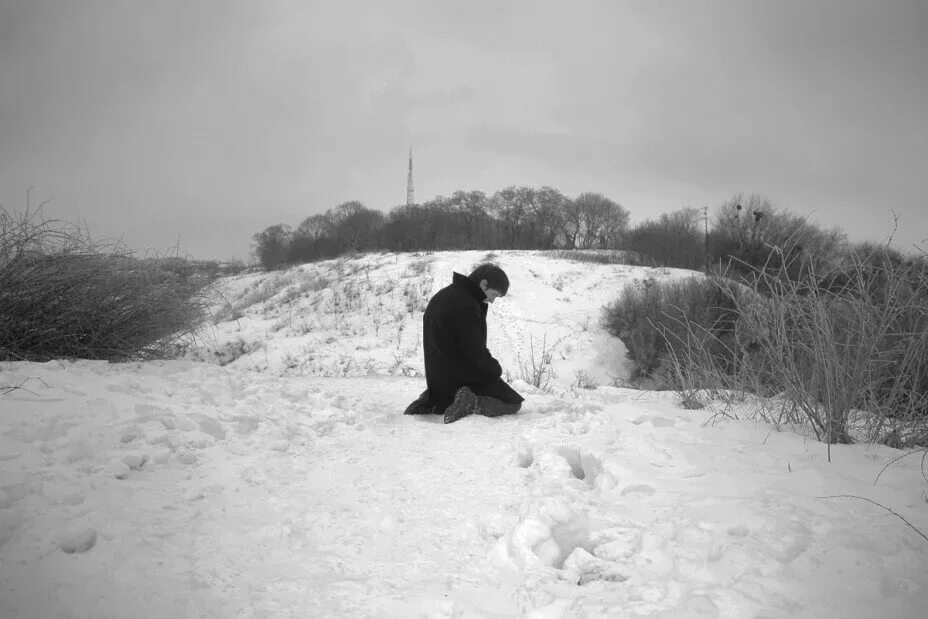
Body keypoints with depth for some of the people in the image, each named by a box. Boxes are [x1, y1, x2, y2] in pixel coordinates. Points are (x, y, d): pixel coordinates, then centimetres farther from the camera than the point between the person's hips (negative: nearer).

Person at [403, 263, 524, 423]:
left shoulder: (443, 295, 9)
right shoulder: (466, 306, -22)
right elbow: (475, 351, -20)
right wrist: (496, 369, -4)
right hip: (462, 378, -9)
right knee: (513, 403, -1)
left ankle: (432, 400, 12)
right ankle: (473, 404, -23)